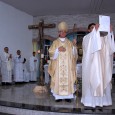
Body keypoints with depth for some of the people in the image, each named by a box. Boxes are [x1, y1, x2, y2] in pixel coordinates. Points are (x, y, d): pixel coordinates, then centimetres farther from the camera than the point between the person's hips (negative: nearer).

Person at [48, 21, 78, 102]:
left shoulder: (69, 43, 12)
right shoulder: (55, 42, 9)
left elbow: (73, 54, 5)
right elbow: (51, 53, 1)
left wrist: (74, 46, -9)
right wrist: (58, 50, -14)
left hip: (68, 66, 1)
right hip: (58, 66, -1)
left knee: (68, 79, -3)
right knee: (58, 79, -5)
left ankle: (67, 96, 3)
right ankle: (58, 96, 1)